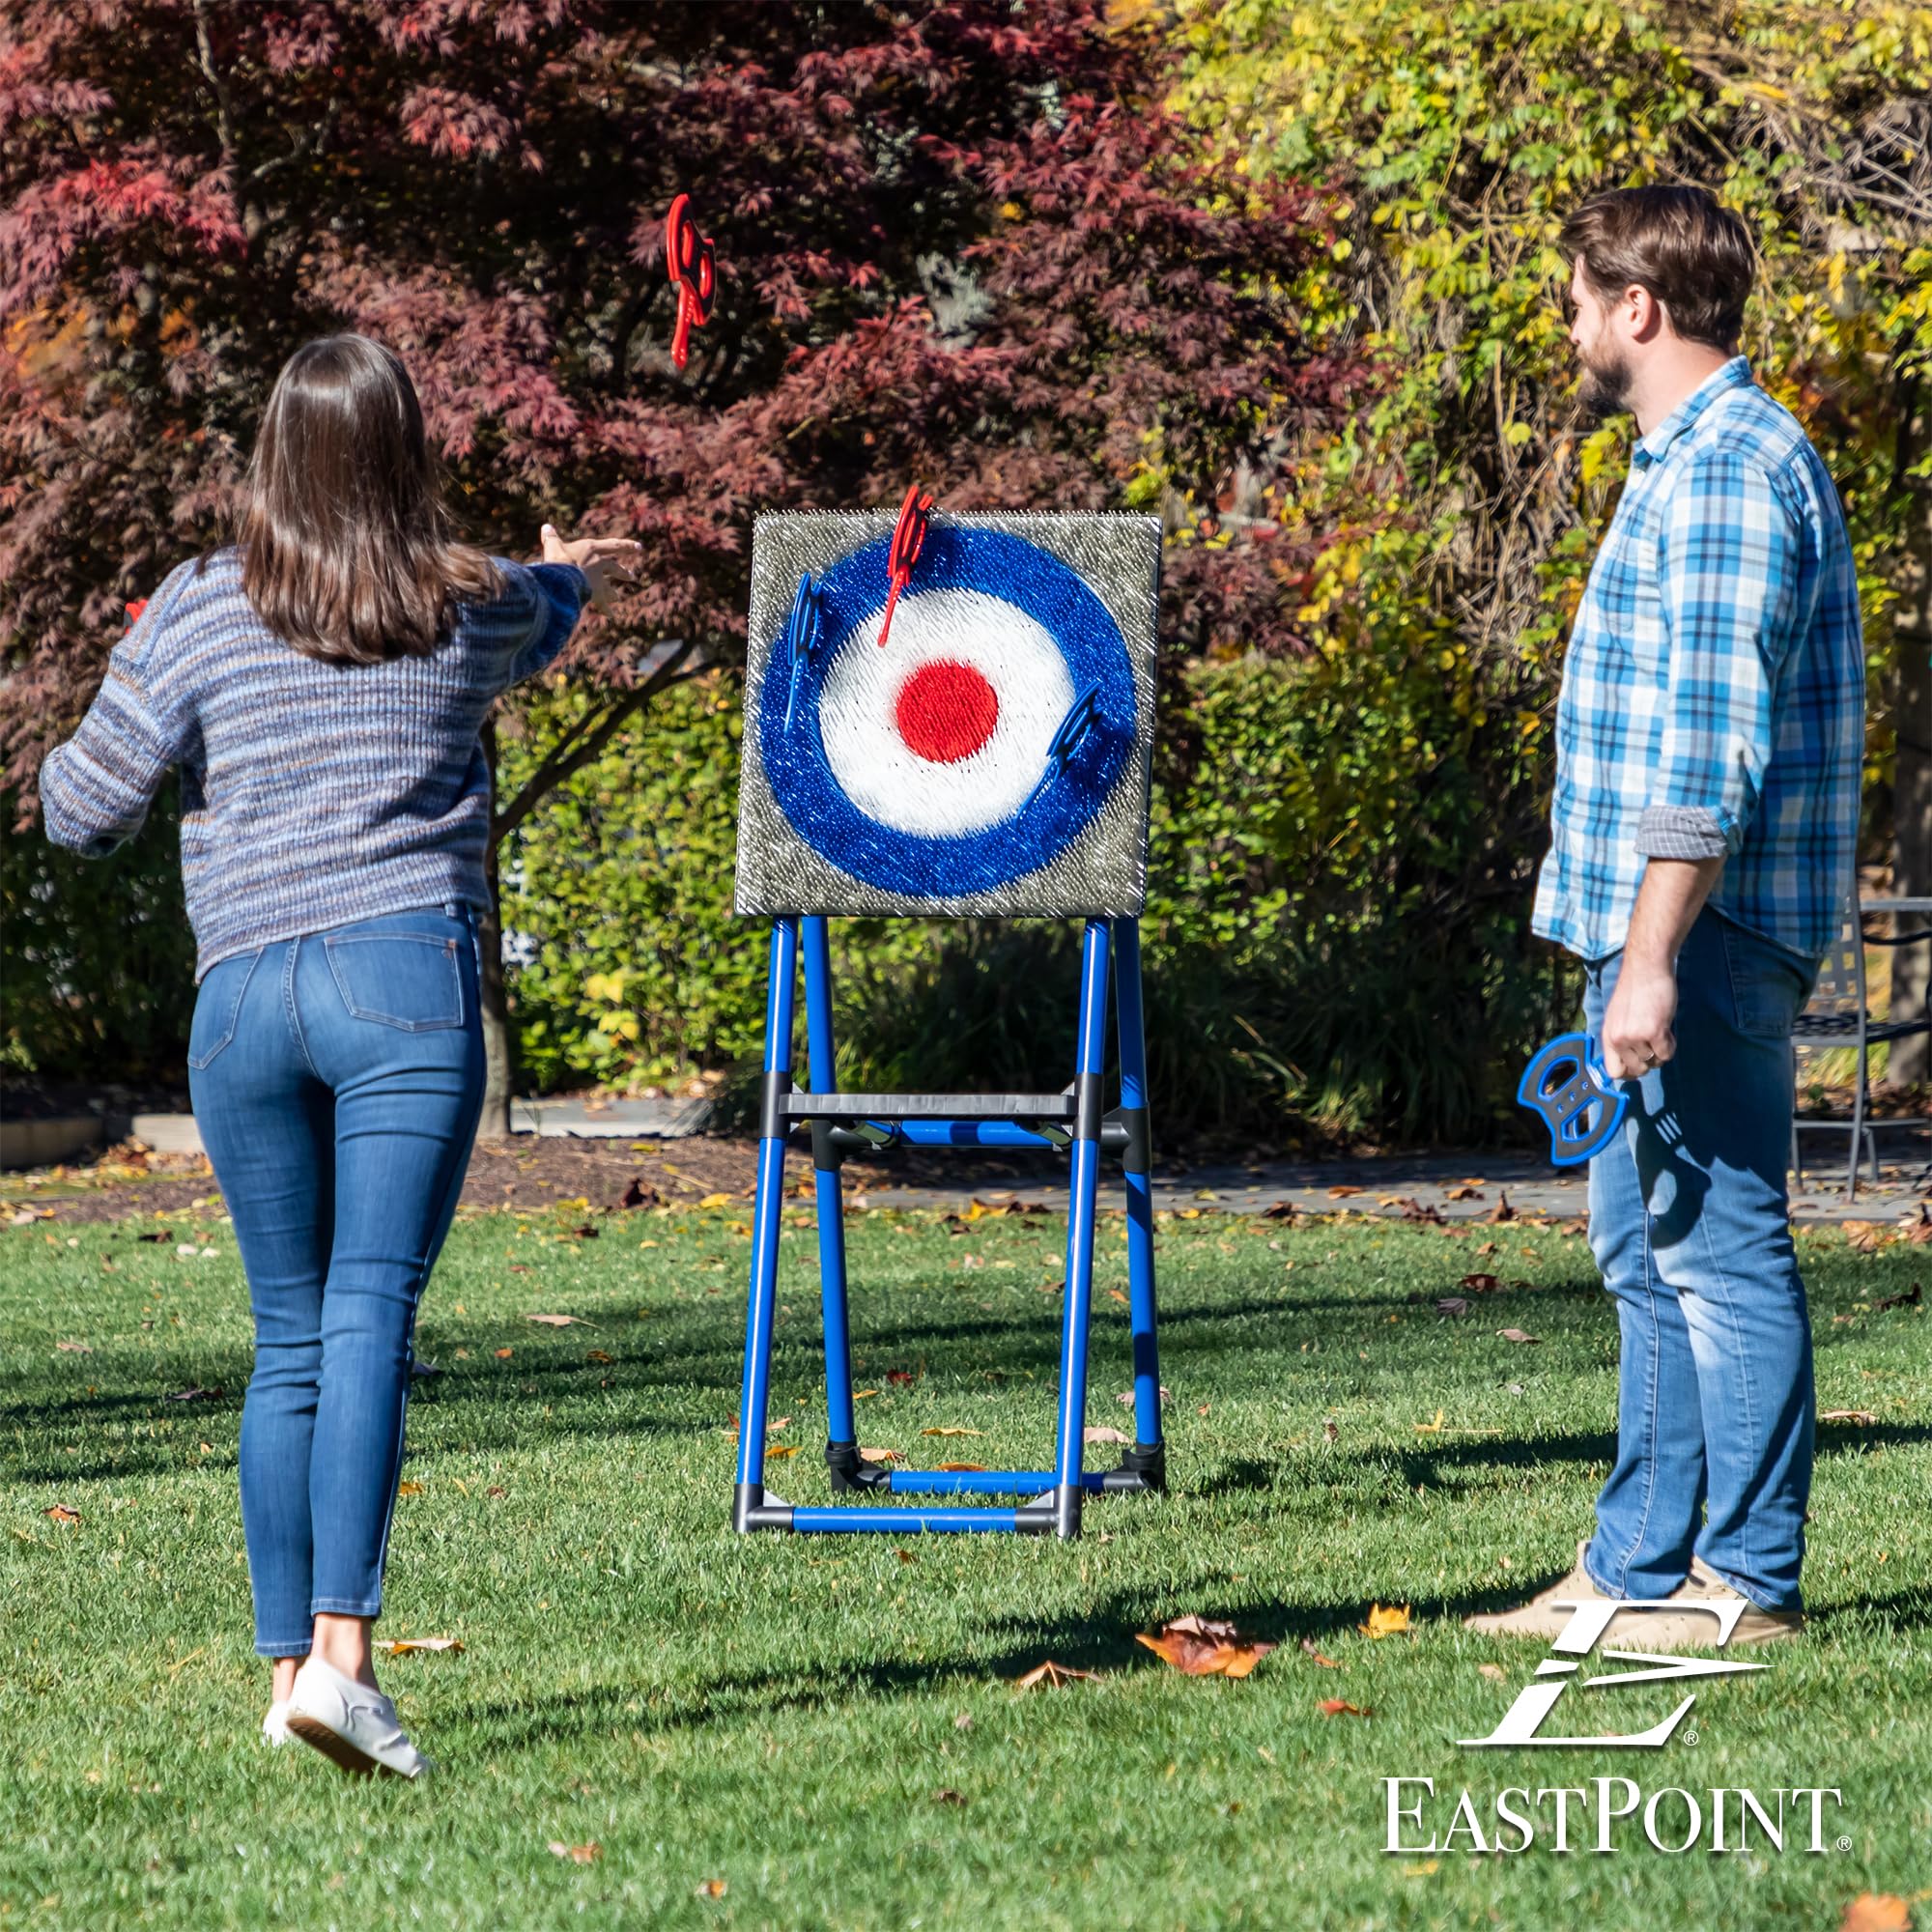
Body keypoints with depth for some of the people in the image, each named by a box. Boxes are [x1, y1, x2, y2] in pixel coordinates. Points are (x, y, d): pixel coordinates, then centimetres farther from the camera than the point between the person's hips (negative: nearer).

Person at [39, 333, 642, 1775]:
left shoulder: (194, 615, 5)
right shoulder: (480, 610, 7)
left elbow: (81, 813, 9)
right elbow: (542, 616, 33)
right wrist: (573, 573, 58)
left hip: (242, 999, 2)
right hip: (407, 978, -2)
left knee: (290, 1339, 10)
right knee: (371, 1317, -9)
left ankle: (290, 1661, 10)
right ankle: (342, 1651, -21)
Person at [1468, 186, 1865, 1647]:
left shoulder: (1726, 473, -16)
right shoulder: (1695, 458, 18)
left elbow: (1711, 748, -23)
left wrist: (1653, 959, -25)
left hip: (1706, 931, -11)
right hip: (1655, 928, 11)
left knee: (1718, 1246, -6)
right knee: (1649, 1248, 14)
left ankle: (1751, 1581, -1)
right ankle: (1638, 1566, 20)